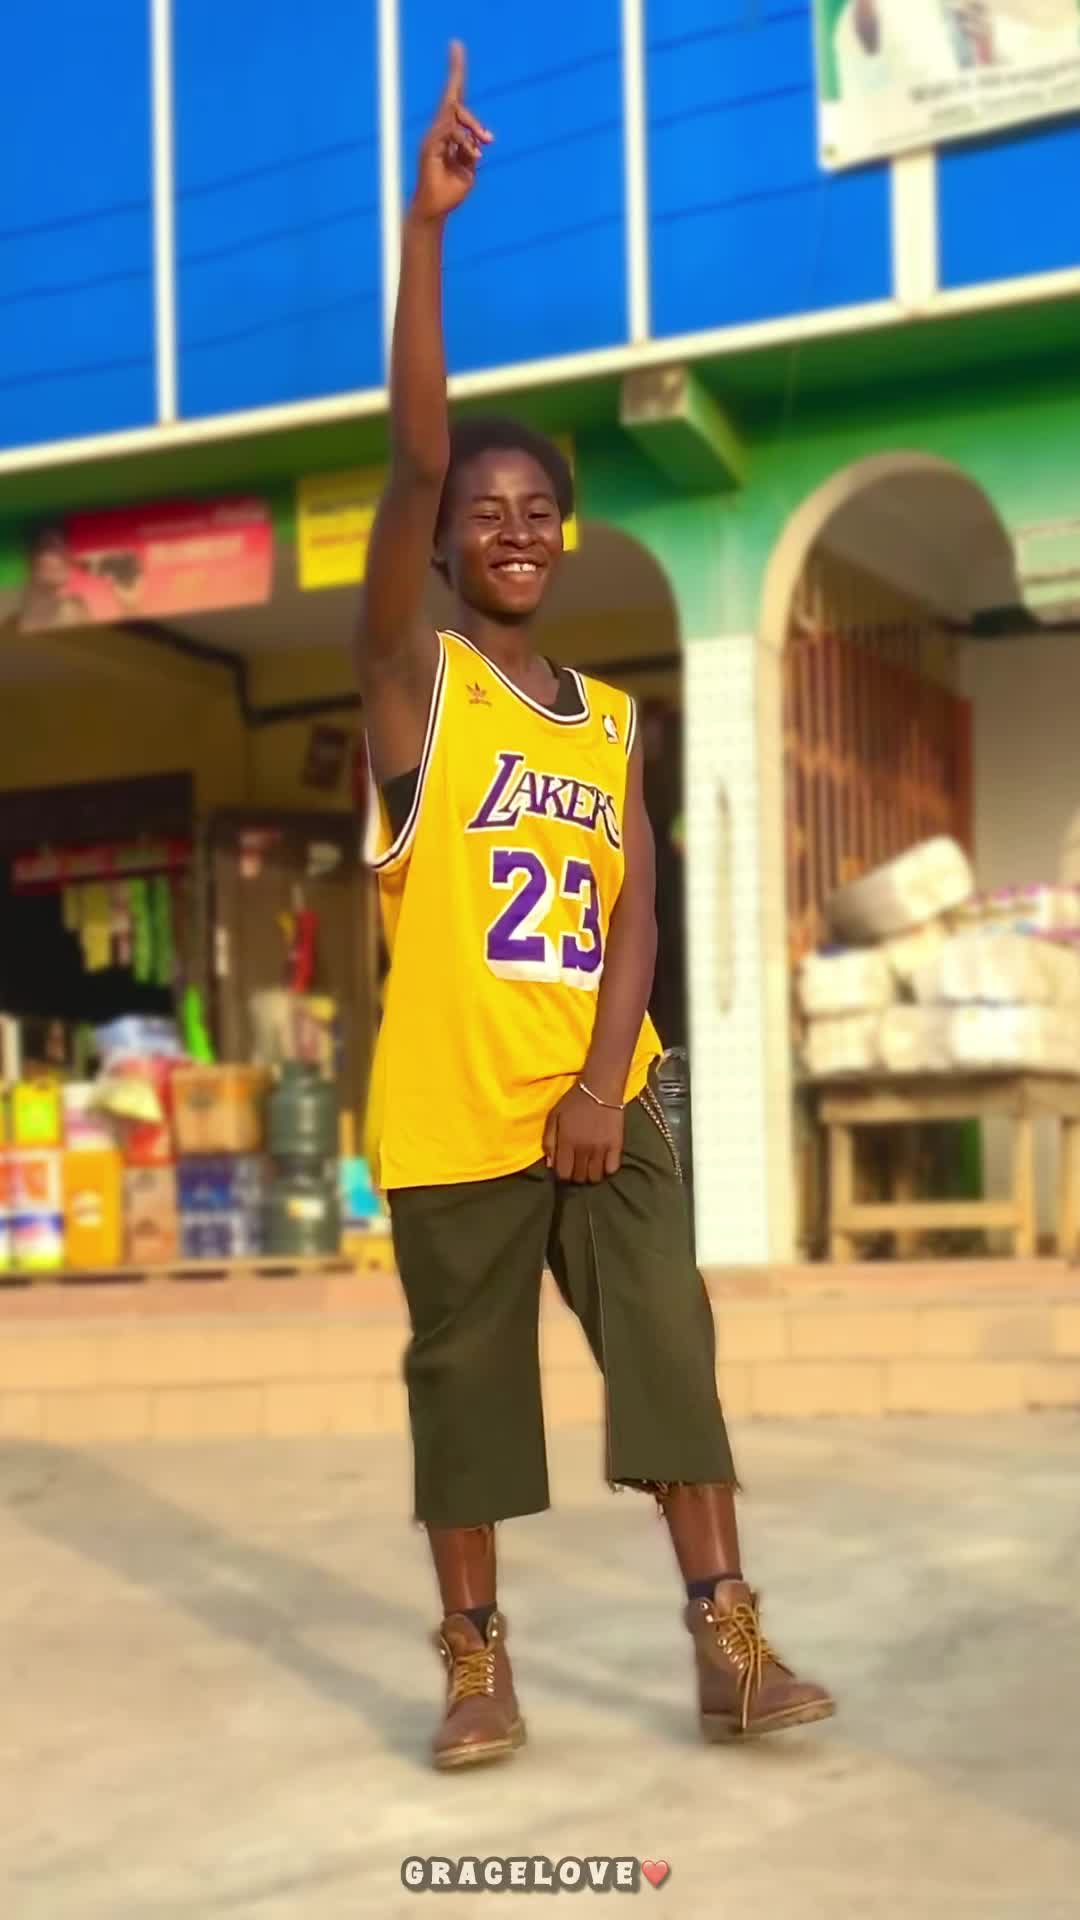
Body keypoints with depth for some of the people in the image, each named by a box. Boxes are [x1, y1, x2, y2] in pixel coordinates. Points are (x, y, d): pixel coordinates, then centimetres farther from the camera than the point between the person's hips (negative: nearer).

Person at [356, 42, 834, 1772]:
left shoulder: (613, 717, 12)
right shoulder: (413, 677, -2)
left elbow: (634, 910, 4)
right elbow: (412, 460, -13)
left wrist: (603, 1079, -12)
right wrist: (427, 226, -20)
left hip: (606, 1101, 4)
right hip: (452, 1110, -3)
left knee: (672, 1349, 0)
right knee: (465, 1374, 5)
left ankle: (728, 1640, 6)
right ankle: (476, 1657, 15)